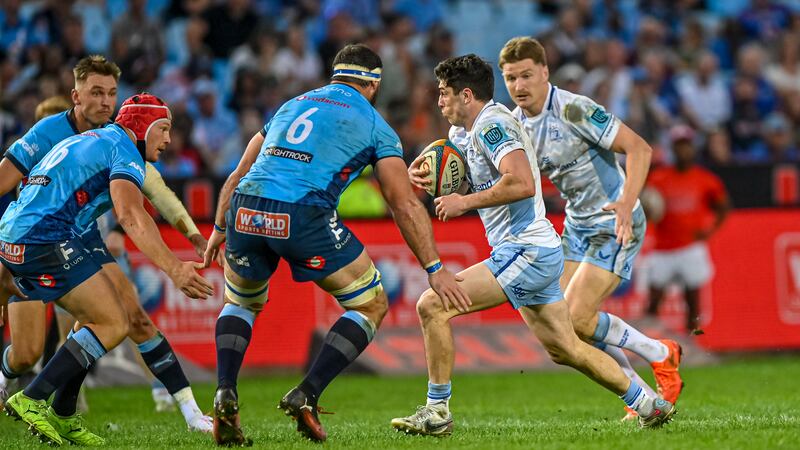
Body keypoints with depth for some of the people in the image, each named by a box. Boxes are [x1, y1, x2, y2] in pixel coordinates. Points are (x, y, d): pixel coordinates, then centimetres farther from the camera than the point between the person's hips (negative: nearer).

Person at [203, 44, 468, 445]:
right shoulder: (374, 125, 15)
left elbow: (239, 175, 31)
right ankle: (305, 396, 0)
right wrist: (434, 268, 13)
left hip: (244, 210, 5)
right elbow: (405, 205, 10)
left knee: (240, 303, 31)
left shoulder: (292, 105, 29)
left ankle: (225, 396, 8)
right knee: (371, 306, 14)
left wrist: (219, 230, 39)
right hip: (303, 216, -5)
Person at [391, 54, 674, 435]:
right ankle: (650, 405, 24)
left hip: (526, 253, -11)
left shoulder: (491, 124, -15)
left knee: (432, 305, -15)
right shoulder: (463, 131, 15)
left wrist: (465, 202, -20)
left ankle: (436, 411, -10)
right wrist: (421, 170, 2)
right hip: (540, 251, 11)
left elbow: (522, 183, -28)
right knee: (565, 350, 17)